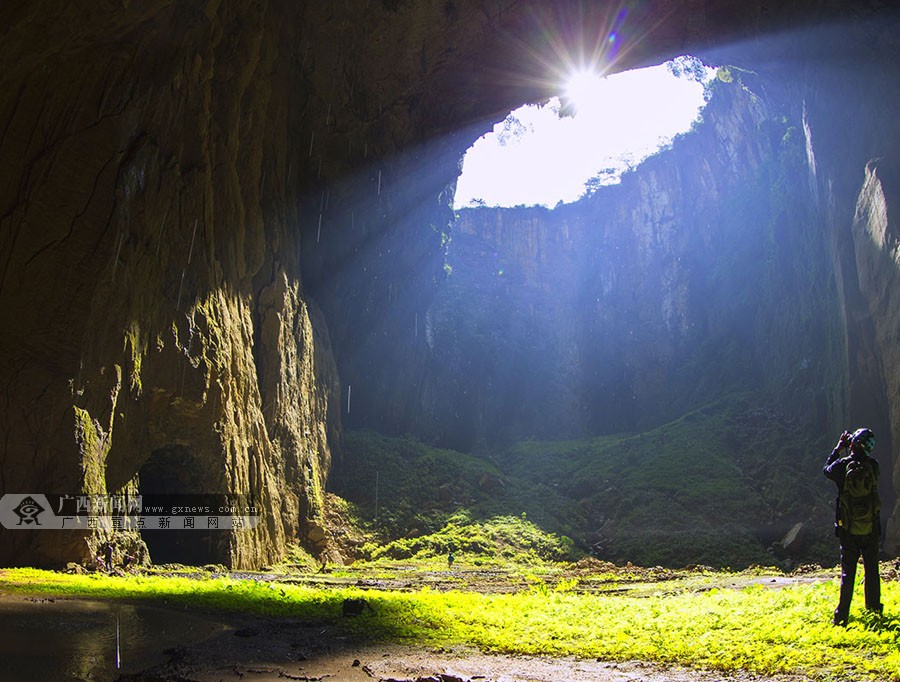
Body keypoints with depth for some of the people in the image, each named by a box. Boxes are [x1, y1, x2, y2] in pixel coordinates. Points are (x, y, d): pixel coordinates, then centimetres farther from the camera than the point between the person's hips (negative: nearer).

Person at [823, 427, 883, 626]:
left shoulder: (842, 466, -12)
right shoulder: (873, 466, -9)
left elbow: (826, 469, 10)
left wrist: (838, 448, 16)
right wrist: (853, 451, 13)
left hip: (848, 529, -1)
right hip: (870, 529, 1)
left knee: (847, 572, 4)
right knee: (872, 568, 14)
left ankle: (842, 614, 4)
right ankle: (874, 606, 24)